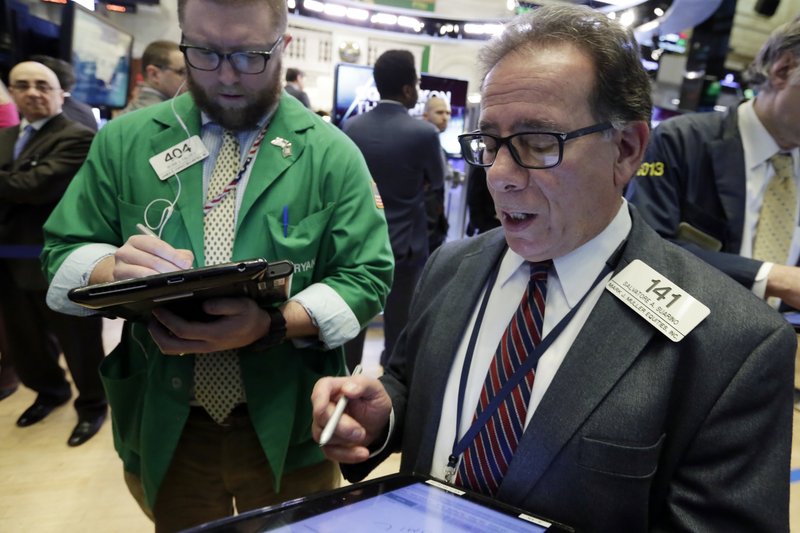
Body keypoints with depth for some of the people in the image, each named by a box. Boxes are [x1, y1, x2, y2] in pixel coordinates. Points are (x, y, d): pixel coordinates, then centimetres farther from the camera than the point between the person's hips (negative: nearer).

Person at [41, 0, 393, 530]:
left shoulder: (333, 155, -6)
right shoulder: (124, 142, 1)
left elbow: (368, 276, -9)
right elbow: (62, 256, 3)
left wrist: (274, 325, -26)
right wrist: (116, 266, -21)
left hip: (286, 428, -1)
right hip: (163, 426, 2)